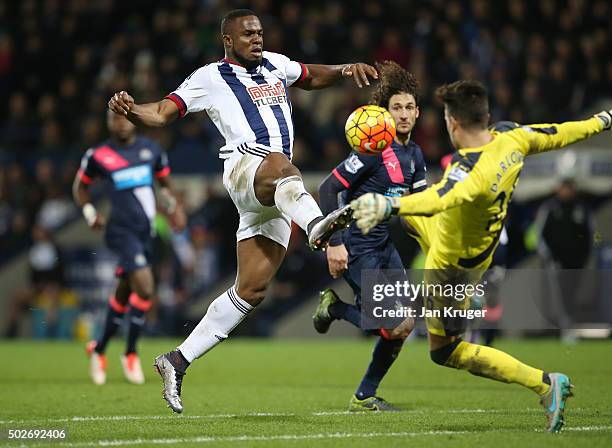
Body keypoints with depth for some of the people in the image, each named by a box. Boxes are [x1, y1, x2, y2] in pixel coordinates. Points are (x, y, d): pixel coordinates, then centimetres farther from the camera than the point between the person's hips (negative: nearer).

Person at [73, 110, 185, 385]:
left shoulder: (150, 149, 7)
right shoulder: (98, 156, -4)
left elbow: (165, 182, 21)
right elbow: (80, 186, 12)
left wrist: (173, 206, 4)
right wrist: (90, 214, -2)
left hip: (145, 231, 5)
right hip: (121, 231, -5)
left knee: (124, 294, 14)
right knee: (145, 288, -19)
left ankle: (99, 349, 32)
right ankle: (130, 354, -4)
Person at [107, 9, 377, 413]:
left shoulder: (276, 65, 25)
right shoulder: (210, 79, 9)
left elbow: (312, 78, 41)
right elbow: (161, 114, 5)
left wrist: (345, 70, 21)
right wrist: (131, 110, -17)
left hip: (278, 193, 6)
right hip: (243, 166, -6)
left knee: (251, 291, 1)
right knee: (279, 163, -42)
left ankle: (178, 361, 7)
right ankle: (317, 225, -73)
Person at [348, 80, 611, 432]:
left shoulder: (473, 171, -41)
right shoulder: (511, 138, -17)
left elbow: (439, 199, -60)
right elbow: (557, 136, -1)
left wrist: (389, 206, -74)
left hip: (454, 263, -9)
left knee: (445, 351, 5)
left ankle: (545, 383, -2)